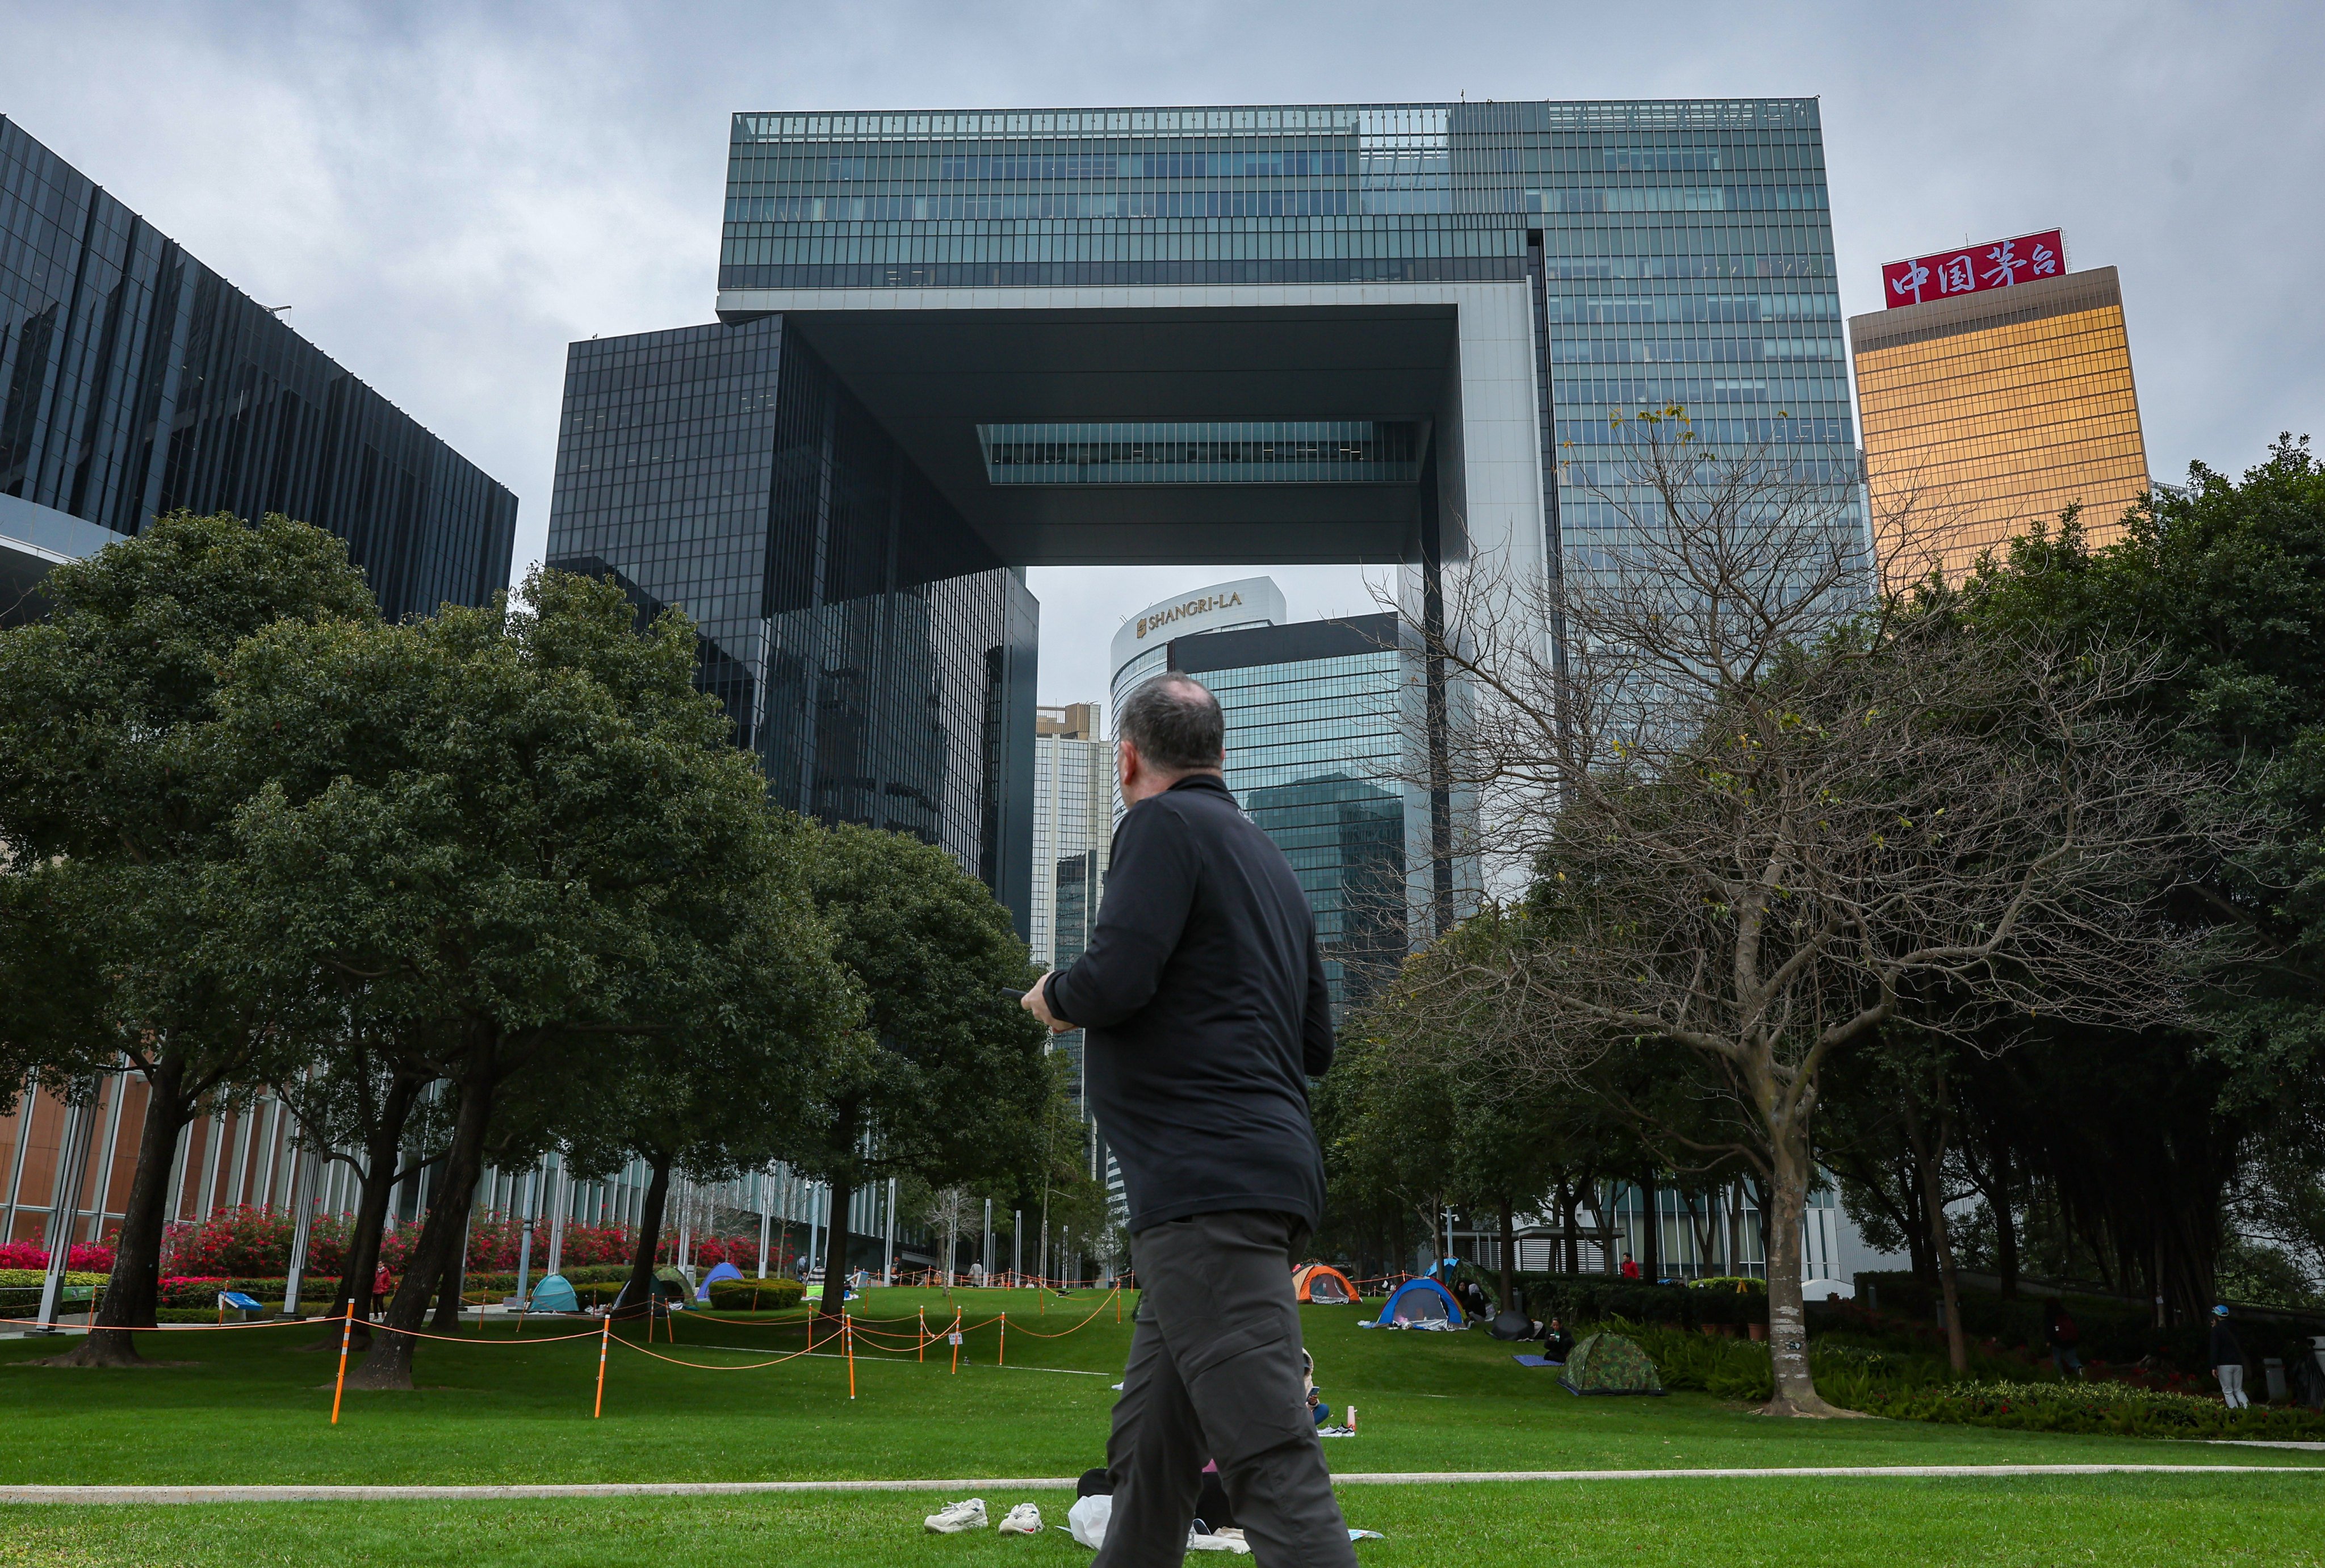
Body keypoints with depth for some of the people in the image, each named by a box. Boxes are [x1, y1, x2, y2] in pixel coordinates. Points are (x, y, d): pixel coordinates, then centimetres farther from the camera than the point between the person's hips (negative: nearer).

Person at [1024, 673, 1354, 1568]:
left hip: (1208, 1183, -10)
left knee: (1272, 1464, -14)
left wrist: (1054, 998, 4)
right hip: (1272, 1171, 10)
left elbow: (1114, 980, -17)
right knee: (1148, 1459, 15)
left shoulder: (1164, 825, -4)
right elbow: (1316, 1045, 24)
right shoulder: (1272, 862, 23)